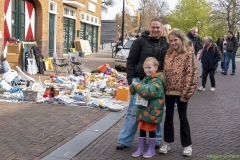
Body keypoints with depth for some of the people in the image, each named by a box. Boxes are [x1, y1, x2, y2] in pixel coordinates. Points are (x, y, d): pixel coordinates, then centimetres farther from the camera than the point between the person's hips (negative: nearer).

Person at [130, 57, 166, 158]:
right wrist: (134, 86, -9)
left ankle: (151, 150, 21)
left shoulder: (157, 80, -15)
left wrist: (138, 86, -23)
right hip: (143, 109, 7)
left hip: (152, 110, -7)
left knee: (151, 130, 6)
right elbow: (134, 91, 15)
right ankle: (141, 148, 25)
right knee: (142, 129, 14)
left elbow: (149, 92, -31)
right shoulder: (145, 79, 11)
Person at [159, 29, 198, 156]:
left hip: (181, 91, -5)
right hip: (168, 90, 5)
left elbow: (191, 75, -13)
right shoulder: (168, 53, 7)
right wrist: (163, 87, 5)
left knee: (182, 117, 5)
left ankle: (187, 145, 20)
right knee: (168, 116, 13)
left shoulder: (189, 53, -10)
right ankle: (167, 142, 26)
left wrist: (186, 93, -16)